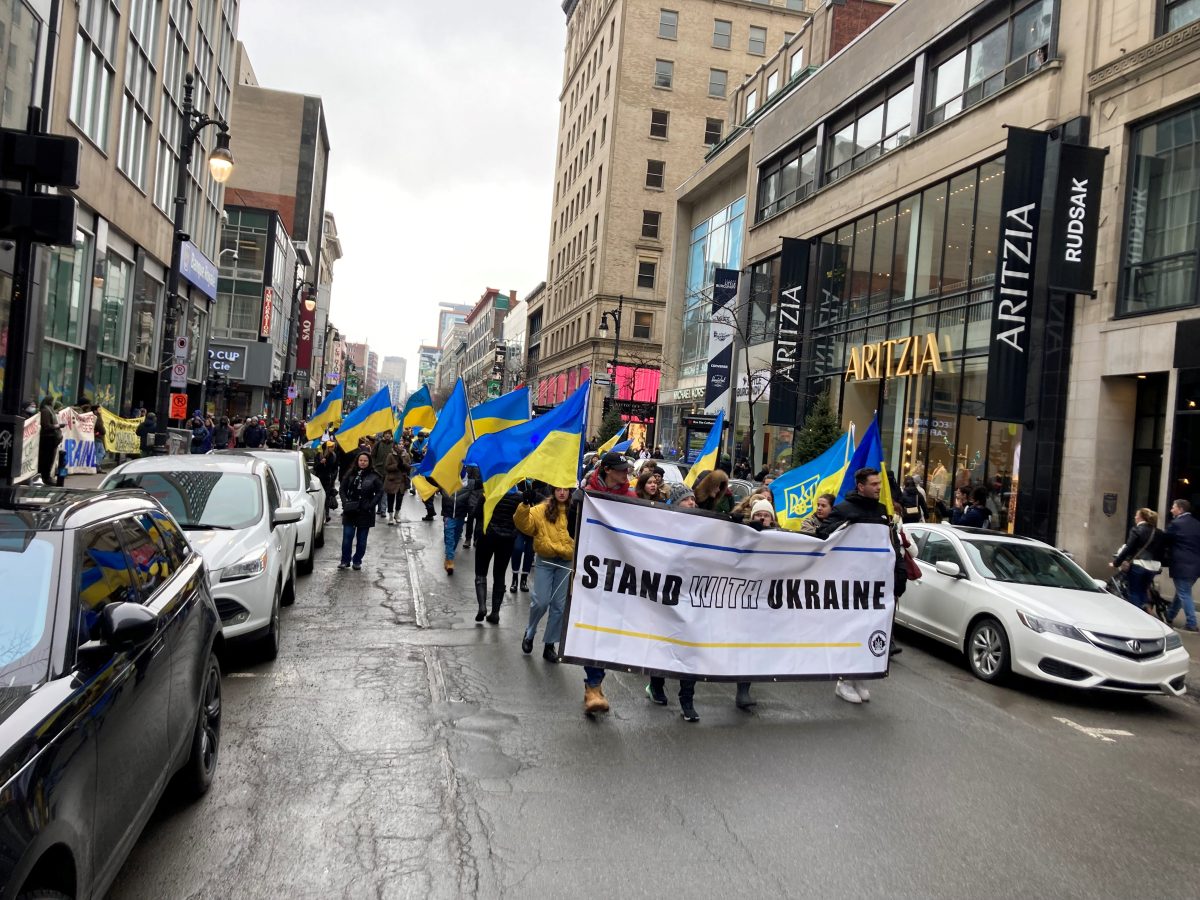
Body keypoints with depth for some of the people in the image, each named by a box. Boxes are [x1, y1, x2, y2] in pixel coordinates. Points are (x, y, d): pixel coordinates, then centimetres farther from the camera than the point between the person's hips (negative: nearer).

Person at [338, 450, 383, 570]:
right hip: (350, 511, 1)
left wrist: (371, 504, -10)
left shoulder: (373, 476, -2)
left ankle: (357, 561, 17)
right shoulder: (351, 474, 3)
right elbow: (343, 489, 8)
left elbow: (380, 491, -1)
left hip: (365, 512, -1)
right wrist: (345, 502, -4)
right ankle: (345, 561, 10)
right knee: (347, 536, -1)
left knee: (361, 539, 6)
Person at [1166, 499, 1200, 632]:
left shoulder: (1175, 524, -12)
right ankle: (1169, 617, 29)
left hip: (1182, 565, -8)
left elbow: (1166, 541, -3)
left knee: (1184, 594, -1)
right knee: (1182, 592, 18)